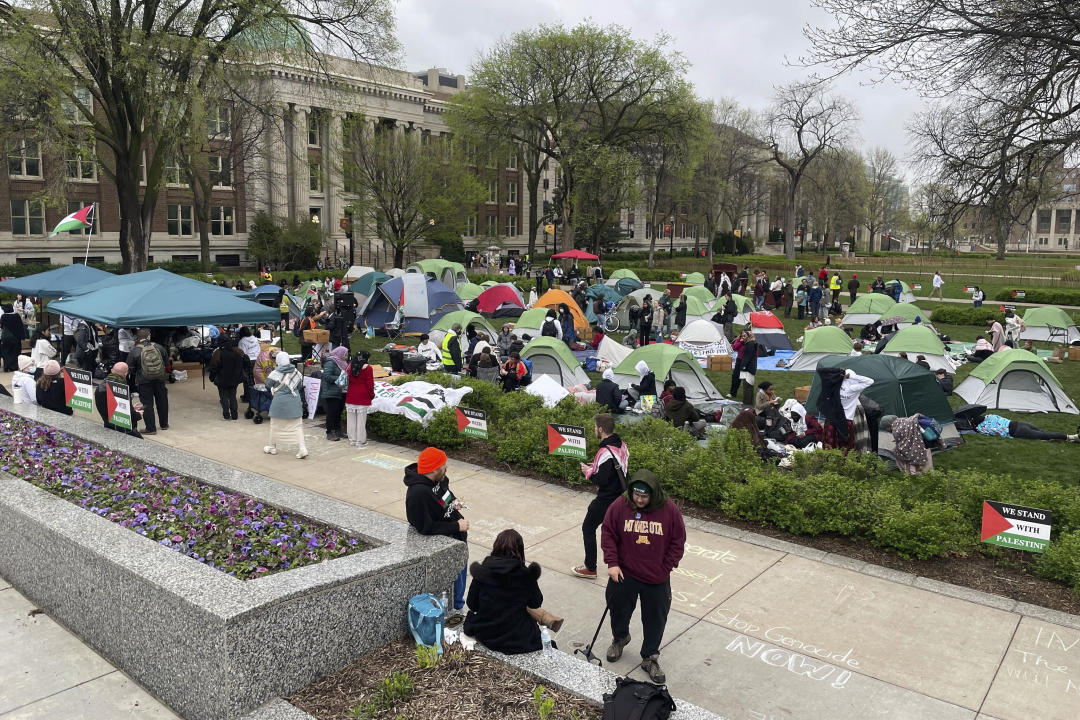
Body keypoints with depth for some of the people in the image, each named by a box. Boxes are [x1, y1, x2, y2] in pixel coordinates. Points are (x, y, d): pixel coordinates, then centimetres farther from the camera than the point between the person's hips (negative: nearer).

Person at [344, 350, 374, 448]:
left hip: (350, 397, 5)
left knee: (351, 420, 11)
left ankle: (352, 440, 16)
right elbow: (370, 384, -8)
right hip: (363, 398, -5)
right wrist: (372, 395, 5)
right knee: (361, 420, 0)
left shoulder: (350, 366, 7)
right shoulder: (367, 368, -9)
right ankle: (360, 441, 4)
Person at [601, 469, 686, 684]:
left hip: (657, 579, -1)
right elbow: (608, 535, -4)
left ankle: (650, 658, 31)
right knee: (619, 610, 19)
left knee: (655, 620, 10)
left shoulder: (670, 511, -13)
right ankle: (620, 638, 50)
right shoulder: (619, 506, -12)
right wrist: (612, 563, -11)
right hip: (624, 575, 1)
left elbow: (678, 542, -3)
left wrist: (666, 568, -6)